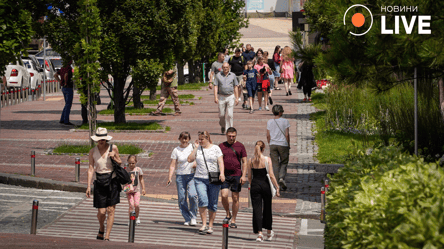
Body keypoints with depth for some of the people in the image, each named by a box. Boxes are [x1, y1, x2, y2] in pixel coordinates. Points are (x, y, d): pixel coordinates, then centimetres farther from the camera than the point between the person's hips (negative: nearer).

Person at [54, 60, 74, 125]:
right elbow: (66, 75, -34)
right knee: (68, 105, -3)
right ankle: (66, 121, -1)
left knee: (67, 105, 16)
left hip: (63, 88, 9)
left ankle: (62, 120, 14)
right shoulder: (69, 68, -16)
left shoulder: (63, 68, 11)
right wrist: (66, 83, -18)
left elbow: (55, 75, 15)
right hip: (69, 88, -9)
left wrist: (60, 82, 8)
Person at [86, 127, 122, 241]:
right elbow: (91, 169, 0)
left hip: (112, 181, 0)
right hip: (100, 182, 0)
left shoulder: (113, 148, -1)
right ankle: (101, 229, 31)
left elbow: (120, 162, 11)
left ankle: (107, 236, 3)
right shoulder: (93, 151, 0)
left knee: (110, 210, -4)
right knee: (101, 212, -1)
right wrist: (88, 186, -5)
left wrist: (114, 158, -11)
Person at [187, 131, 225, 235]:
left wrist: (222, 173, -14)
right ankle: (204, 224, -10)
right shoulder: (198, 149, 11)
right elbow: (190, 159, 1)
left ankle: (210, 226, 10)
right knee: (203, 201, -17)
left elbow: (220, 162, 0)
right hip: (200, 179, 1)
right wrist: (196, 148, -1)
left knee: (213, 204, 1)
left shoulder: (215, 148, 6)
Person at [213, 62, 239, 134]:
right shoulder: (218, 76, 4)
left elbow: (235, 87, 8)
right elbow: (216, 87, 1)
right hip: (221, 97, 0)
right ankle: (222, 126, 30)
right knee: (221, 115, 4)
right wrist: (216, 97, -10)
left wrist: (237, 98, 3)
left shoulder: (233, 75, 6)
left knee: (229, 115, -9)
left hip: (230, 97, 0)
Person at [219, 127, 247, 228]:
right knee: (224, 195, -14)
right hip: (224, 175, 1)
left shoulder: (240, 146, 3)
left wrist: (243, 176, -5)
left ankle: (233, 221, 11)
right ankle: (228, 214, 11)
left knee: (235, 198, 2)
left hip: (236, 175, -1)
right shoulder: (221, 146, 7)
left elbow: (244, 162, 3)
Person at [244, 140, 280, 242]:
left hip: (255, 185, 1)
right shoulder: (267, 160, -6)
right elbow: (271, 175, -9)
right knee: (267, 208, 14)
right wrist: (277, 187, -4)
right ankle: (269, 232, 26)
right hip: (265, 185, -1)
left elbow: (249, 177, 6)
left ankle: (259, 233, -10)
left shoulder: (251, 161, 1)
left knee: (257, 209, 2)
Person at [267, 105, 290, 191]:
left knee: (275, 164, 5)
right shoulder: (285, 121, -5)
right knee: (283, 163, 11)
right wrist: (288, 145, 3)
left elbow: (268, 135, 3)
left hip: (273, 145, 2)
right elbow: (287, 134, -6)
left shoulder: (269, 122, 3)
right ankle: (282, 178, -10)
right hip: (283, 145, -2)